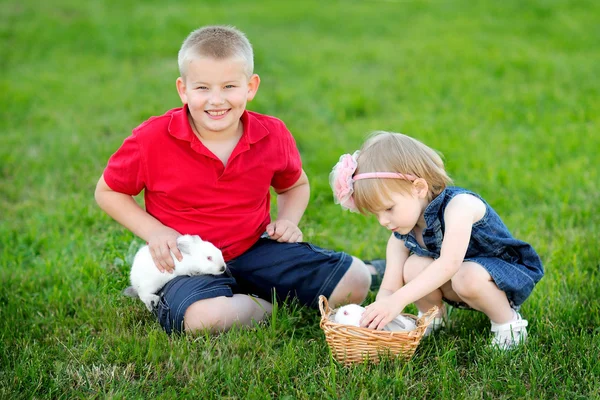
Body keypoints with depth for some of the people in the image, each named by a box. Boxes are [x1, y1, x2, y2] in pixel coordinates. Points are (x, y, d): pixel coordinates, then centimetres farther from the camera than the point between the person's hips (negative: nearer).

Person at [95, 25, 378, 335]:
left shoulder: (273, 136, -4)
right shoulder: (153, 140, -14)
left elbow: (296, 185, 17)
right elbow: (107, 191, 0)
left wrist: (288, 220, -4)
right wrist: (154, 231, -14)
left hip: (255, 249, 3)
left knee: (354, 282, -8)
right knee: (205, 317, -39)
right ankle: (265, 304, -6)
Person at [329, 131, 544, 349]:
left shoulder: (459, 205, -32)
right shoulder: (400, 239, -10)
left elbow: (449, 263, -46)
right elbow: (389, 289, -12)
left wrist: (399, 300, -55)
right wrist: (375, 315, -36)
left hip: (509, 275, -6)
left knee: (468, 277, -38)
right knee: (414, 267, -22)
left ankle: (507, 321, -11)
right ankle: (431, 318, 3)